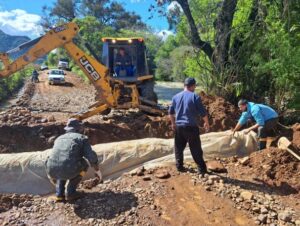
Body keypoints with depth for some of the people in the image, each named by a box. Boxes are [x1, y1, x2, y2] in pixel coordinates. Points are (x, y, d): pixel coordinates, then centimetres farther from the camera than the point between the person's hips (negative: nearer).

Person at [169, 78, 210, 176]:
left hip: (179, 126, 4)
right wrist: (206, 123, 8)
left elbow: (171, 112, 13)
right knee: (196, 150, 4)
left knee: (179, 148, 17)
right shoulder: (195, 97, -8)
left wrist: (173, 123, 25)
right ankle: (202, 169, 10)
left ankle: (179, 166, 25)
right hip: (191, 127, -4)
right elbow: (203, 112, -7)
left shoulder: (176, 97, 6)